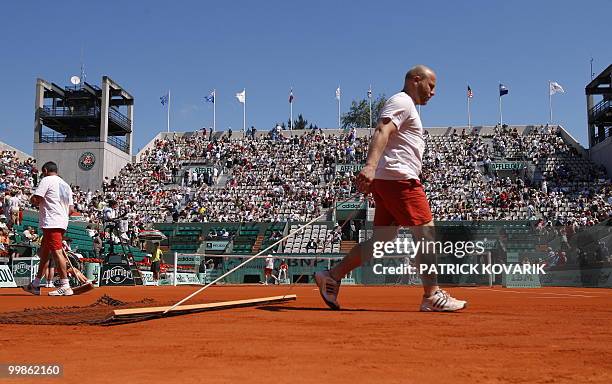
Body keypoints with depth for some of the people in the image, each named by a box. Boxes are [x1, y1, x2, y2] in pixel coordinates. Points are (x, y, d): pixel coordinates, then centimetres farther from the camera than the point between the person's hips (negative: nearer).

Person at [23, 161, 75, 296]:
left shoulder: (47, 180, -2)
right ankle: (35, 285, 24)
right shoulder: (66, 185, 21)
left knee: (56, 252, -12)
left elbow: (34, 200, -10)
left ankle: (65, 286, -15)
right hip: (62, 223, 9)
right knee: (44, 253, 16)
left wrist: (36, 202, 11)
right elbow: (71, 209, 18)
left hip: (51, 223, -9)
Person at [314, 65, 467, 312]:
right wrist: (371, 166, -35)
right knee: (426, 234, -7)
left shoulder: (406, 106, 29)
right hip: (399, 178, -10)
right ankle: (432, 296, -3)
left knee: (382, 239, 7)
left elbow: (385, 136, 32)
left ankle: (332, 276, 6)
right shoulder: (402, 101, -4)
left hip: (384, 180, 10)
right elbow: (382, 132, -20)